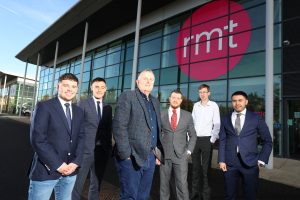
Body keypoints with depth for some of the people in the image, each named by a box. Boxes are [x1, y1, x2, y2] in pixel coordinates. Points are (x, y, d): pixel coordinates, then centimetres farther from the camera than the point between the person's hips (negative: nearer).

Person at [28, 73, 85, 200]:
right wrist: (57, 165, -15)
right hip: (46, 170, -4)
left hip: (70, 170, 5)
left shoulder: (79, 111, 9)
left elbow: (81, 137, 7)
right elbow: (37, 139, -14)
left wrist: (76, 162, -7)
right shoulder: (44, 106, -7)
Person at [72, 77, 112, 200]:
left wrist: (109, 148, 8)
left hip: (102, 151, 4)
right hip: (85, 150, -3)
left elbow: (108, 129, 11)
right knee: (78, 183, 6)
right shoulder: (83, 104, -2)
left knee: (96, 184, 17)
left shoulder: (108, 107, 10)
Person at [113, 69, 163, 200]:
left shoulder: (155, 102, 15)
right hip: (131, 157, -6)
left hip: (150, 157, 7)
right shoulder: (127, 96, -7)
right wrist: (125, 154, -17)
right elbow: (119, 126, -15)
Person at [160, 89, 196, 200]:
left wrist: (189, 151, -1)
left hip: (181, 155, 0)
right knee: (164, 183, 11)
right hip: (164, 155, 1)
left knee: (182, 184, 0)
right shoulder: (161, 115, 2)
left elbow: (193, 135, 8)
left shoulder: (187, 115, 4)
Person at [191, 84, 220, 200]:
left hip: (206, 139, -4)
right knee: (195, 166, 12)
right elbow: (192, 122, 10)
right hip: (195, 139, 4)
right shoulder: (195, 105, 8)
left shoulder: (214, 105, -3)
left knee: (205, 167, 2)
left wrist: (213, 139, -10)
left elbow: (217, 124, -4)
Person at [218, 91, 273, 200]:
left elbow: (267, 141, 6)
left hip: (250, 162, -1)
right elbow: (222, 141, 5)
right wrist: (221, 160, -2)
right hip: (230, 163, 1)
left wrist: (261, 160, -1)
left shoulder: (256, 118, 2)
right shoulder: (225, 119, 6)